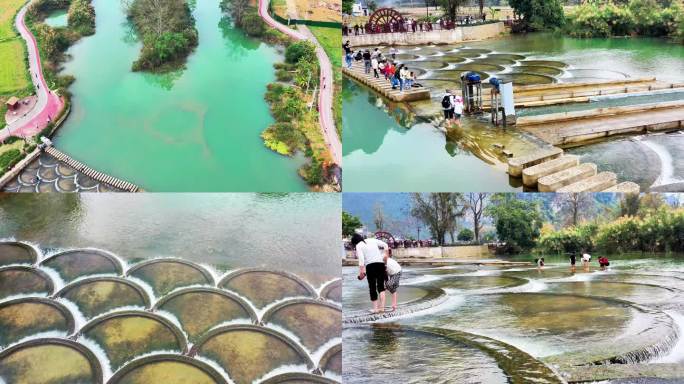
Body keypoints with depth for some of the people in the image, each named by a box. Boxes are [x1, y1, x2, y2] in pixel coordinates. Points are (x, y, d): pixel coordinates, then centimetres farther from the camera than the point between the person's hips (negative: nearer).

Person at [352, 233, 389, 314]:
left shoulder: (359, 246, 3)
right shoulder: (372, 240, 16)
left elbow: (361, 258, -12)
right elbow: (385, 245, 17)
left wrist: (361, 270, -16)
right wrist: (385, 254, 29)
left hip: (370, 265, -4)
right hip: (381, 263, 4)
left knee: (372, 287, 6)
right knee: (381, 285, 8)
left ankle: (375, 308, 6)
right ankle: (382, 306, -5)